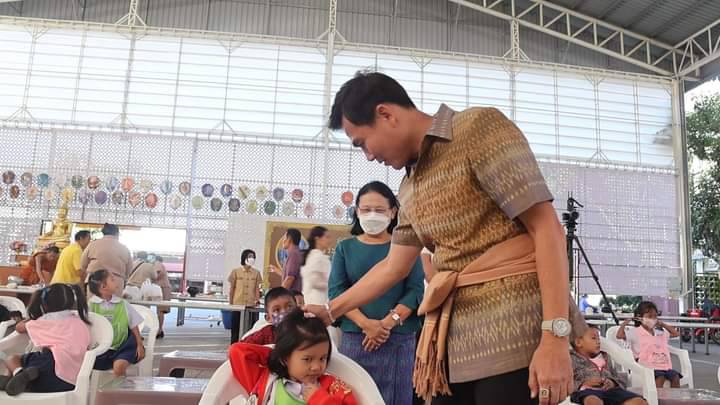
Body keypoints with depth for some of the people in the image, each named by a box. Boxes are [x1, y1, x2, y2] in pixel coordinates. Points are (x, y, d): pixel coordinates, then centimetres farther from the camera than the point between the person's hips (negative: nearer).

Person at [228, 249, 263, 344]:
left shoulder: (256, 272, 6)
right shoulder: (236, 271, 3)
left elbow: (257, 288, 6)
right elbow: (232, 288, 5)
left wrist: (257, 300, -8)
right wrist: (231, 303, 3)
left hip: (251, 305, 1)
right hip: (237, 305, -1)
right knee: (235, 328, 5)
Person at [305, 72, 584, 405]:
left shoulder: (480, 127, -6)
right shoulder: (410, 187, 16)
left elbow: (547, 228, -13)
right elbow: (394, 267, 24)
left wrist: (555, 337, -19)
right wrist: (329, 311, 29)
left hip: (511, 324, -6)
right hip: (453, 336, 7)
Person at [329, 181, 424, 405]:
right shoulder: (345, 248, 9)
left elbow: (415, 291, -1)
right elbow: (336, 291, 0)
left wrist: (387, 323, -14)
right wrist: (365, 323, -14)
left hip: (399, 340, 0)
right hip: (354, 338, 1)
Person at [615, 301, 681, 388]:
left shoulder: (660, 333, 19)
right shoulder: (636, 332, -2)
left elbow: (676, 333, 30)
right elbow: (619, 335, -15)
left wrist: (662, 324, 23)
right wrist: (624, 324, -5)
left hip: (665, 366, 6)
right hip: (649, 367, -6)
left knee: (675, 376, -17)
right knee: (660, 377, -30)